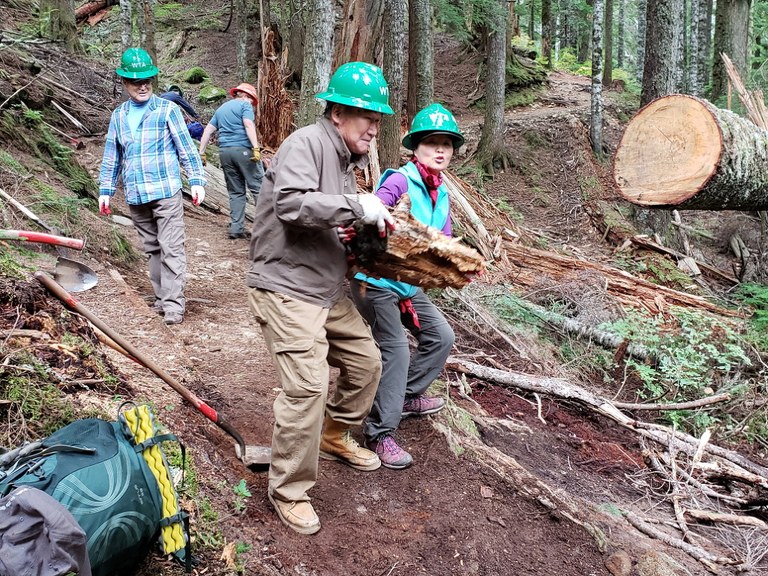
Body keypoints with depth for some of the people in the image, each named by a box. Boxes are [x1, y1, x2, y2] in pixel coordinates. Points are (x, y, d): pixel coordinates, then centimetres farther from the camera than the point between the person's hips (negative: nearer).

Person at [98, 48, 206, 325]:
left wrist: (196, 180, -10)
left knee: (171, 248, -7)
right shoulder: (118, 116, 10)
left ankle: (173, 303, -4)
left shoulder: (167, 110, -2)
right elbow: (111, 157, 16)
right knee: (152, 249, 12)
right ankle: (161, 296, 22)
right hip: (136, 197, 5)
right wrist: (106, 190, 13)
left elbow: (187, 149, -2)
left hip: (166, 191, -5)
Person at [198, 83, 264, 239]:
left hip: (224, 151, 6)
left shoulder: (221, 108, 25)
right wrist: (256, 148, -21)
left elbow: (208, 130, 20)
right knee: (258, 186, -5)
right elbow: (248, 125, -13)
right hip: (243, 149, -6)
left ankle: (236, 228, 7)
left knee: (236, 192, 10)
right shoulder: (244, 105, 4)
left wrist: (201, 152, 20)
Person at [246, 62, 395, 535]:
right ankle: (289, 491, 3)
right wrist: (356, 206, -26)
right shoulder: (307, 144, -13)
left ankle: (333, 436, 41)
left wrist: (371, 221, 6)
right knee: (307, 386, -15)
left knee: (366, 363, 16)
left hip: (329, 290, 10)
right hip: (287, 288, -10)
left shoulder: (346, 159, 16)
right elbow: (291, 204, -29)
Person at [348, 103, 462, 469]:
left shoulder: (441, 193, 6)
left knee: (441, 336, 15)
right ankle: (380, 434, 5)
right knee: (396, 351, -8)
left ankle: (407, 397, 35)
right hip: (376, 280, -9)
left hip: (410, 283, 9)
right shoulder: (399, 181, -19)